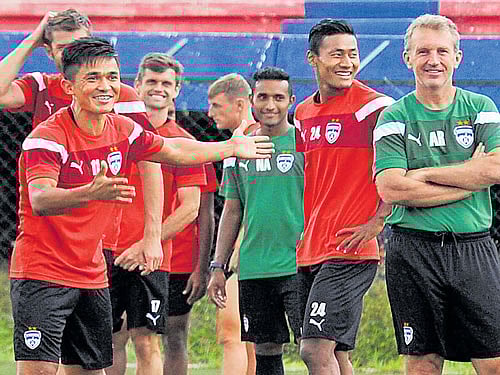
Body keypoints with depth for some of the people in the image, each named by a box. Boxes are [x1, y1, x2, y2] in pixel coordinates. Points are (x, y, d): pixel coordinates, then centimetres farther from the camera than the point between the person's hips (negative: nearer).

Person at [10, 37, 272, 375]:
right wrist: (92, 193, -50)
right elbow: (40, 200, -32)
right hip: (41, 274, -7)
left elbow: (174, 151, 24)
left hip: (93, 274, 7)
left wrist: (232, 148, 35)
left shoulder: (122, 129, 4)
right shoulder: (48, 137, -17)